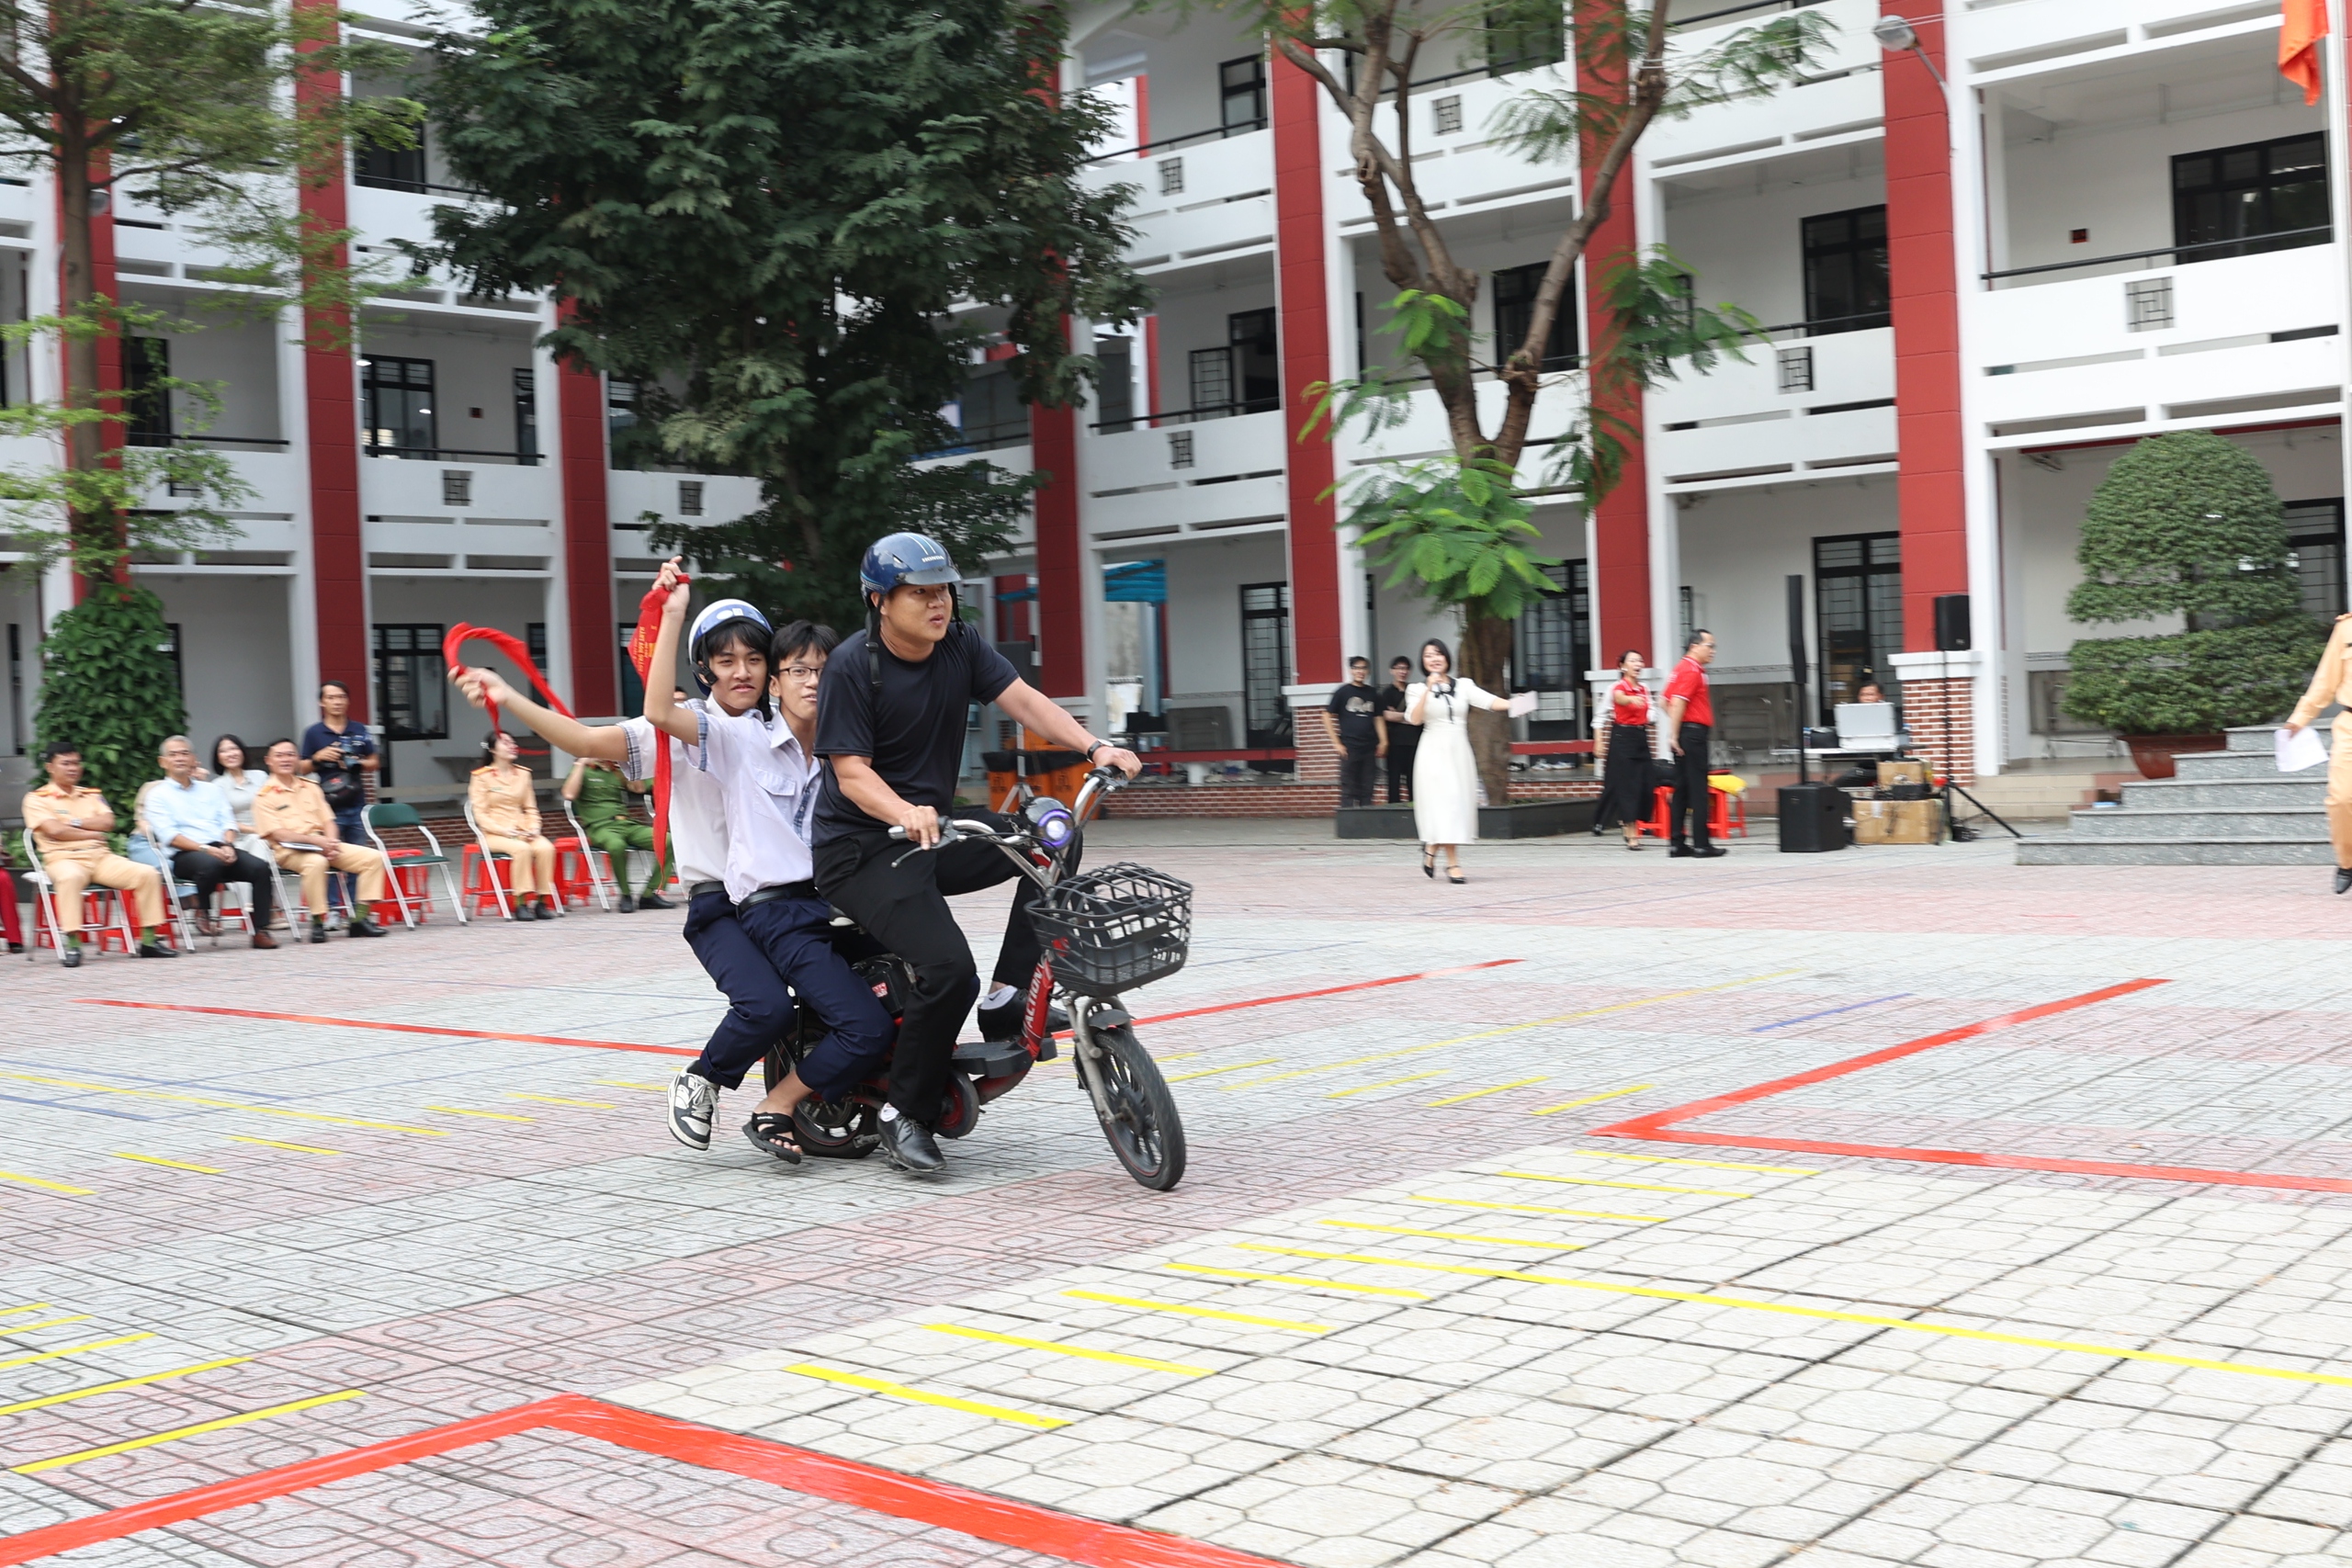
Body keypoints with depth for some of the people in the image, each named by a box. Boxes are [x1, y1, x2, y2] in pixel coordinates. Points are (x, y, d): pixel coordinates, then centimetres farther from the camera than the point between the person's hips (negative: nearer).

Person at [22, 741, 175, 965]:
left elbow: (107, 823, 5)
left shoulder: (92, 796, 22)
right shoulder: (37, 799, 6)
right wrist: (92, 833, -1)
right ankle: (72, 944, -42)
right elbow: (54, 830, -9)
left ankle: (149, 940, -14)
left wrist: (73, 822, -3)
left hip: (101, 856, 5)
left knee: (148, 873, -17)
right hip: (63, 858, -5)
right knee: (70, 877, -42)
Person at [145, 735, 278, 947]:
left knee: (261, 869, -23)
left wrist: (228, 846, -7)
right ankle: (203, 911, -11)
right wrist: (206, 849, -17)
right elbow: (168, 835, -5)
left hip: (221, 849, 4)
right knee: (211, 863, -39)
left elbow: (228, 822, 16)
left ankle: (260, 931, -19)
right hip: (185, 855, -4)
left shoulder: (211, 789, 24)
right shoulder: (158, 795, 9)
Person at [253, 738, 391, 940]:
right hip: (290, 851, -6)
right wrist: (315, 840, -21)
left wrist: (331, 843, -8)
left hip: (323, 844, 6)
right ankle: (317, 921, -28)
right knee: (316, 862, -41)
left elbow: (328, 821, 15)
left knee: (374, 857, -12)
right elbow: (277, 834, -10)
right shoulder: (264, 796, 0)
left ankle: (360, 918, -14)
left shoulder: (311, 787, 19)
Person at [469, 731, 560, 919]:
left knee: (545, 847, -28)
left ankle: (542, 900, -22)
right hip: (494, 834, -4)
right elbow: (480, 814, -4)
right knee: (521, 849, -35)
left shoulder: (523, 774, 15)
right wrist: (505, 830, -17)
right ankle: (521, 902, -31)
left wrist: (533, 828, -4)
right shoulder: (482, 777, 0)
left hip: (522, 832, 4)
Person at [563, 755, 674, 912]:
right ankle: (626, 895, -20)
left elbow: (639, 788, 10)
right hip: (600, 827, -5)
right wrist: (581, 763, -5)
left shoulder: (618, 771, 24)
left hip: (628, 824, 5)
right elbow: (569, 795, -8)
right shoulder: (583, 770, 10)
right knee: (617, 845, -41)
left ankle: (649, 894, -13)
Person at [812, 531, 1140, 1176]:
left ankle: (1006, 1000, -7)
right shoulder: (851, 666, -13)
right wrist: (904, 814, -39)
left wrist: (1094, 747, -21)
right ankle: (905, 1114, -6)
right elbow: (851, 770, -19)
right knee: (948, 967, -24)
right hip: (862, 849, -7)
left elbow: (1022, 699, -6)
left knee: (1054, 842, -11)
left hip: (934, 829, 7)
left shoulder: (960, 645, 4)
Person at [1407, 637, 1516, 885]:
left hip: (1459, 751, 3)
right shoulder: (1418, 689, 2)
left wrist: (1513, 703, -24)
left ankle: (1431, 848, 29)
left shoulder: (1463, 685, 8)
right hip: (1434, 752, -3)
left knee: (1460, 805, 6)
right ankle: (1453, 864, -7)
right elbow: (1414, 718, -13)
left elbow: (1488, 700, -6)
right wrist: (1428, 690, -22)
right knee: (1443, 804, -9)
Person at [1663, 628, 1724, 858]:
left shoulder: (1682, 669, 19)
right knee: (1698, 791, -6)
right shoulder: (1692, 671, -11)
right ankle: (1701, 845, -4)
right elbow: (1678, 703, -21)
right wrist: (1674, 735, -23)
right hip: (1693, 732, -10)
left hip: (1685, 735, 10)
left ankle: (1678, 844, 10)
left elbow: (1668, 702, 23)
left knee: (1682, 791, 9)